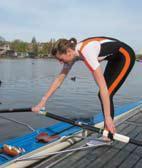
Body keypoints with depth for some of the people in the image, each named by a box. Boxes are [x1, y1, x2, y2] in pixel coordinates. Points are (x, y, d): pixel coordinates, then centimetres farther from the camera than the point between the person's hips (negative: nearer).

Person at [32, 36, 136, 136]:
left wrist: (108, 117, -35)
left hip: (125, 56, -8)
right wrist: (42, 102, -5)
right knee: (102, 95, 6)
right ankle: (108, 130, 19)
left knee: (106, 94, -13)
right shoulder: (72, 54, -10)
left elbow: (103, 86, -37)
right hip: (115, 58, 8)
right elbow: (59, 79, -5)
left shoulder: (86, 52, -35)